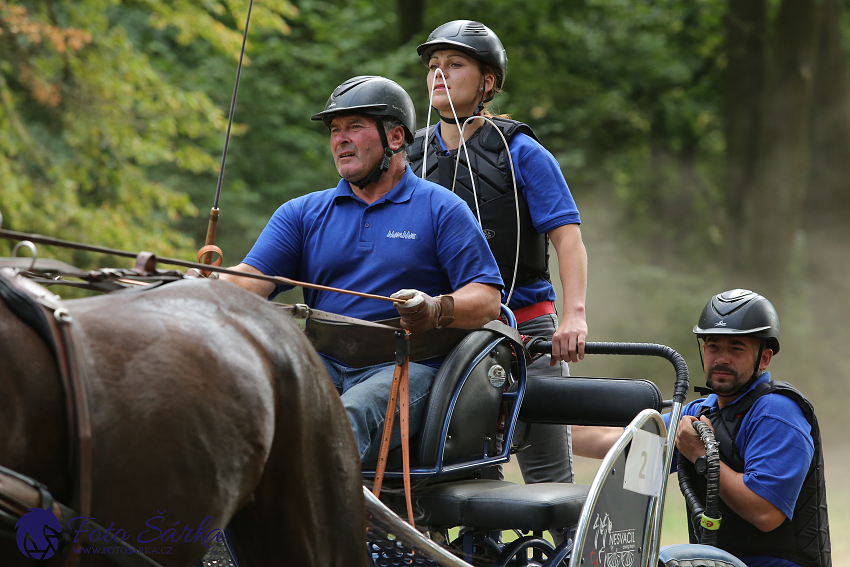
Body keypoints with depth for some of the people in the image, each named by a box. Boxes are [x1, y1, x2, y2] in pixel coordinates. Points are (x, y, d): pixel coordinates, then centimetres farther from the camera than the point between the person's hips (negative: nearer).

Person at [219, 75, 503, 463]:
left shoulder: (441, 209, 9)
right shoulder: (302, 214, 20)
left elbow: (486, 299, 1)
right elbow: (250, 280, 6)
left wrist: (437, 311, -20)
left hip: (403, 368, -3)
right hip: (323, 365, 4)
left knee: (349, 416, -35)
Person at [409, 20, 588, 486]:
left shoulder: (521, 152, -1)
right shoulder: (413, 158, 12)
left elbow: (568, 236, -8)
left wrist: (574, 315, -23)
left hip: (525, 328, -3)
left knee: (549, 476, -4)